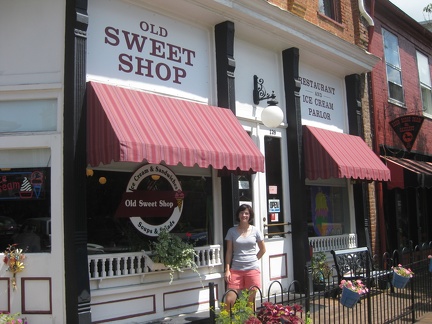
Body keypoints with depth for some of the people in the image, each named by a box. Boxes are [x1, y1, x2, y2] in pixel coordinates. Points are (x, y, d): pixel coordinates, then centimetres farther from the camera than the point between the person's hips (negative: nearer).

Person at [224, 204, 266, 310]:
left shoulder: (255, 231, 4)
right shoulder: (232, 231, 3)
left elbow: (263, 249, 14)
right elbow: (229, 252, 3)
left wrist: (252, 260, 8)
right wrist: (227, 270, -4)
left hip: (252, 269, 1)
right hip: (236, 269, 0)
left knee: (250, 301, 6)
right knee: (229, 300, -8)